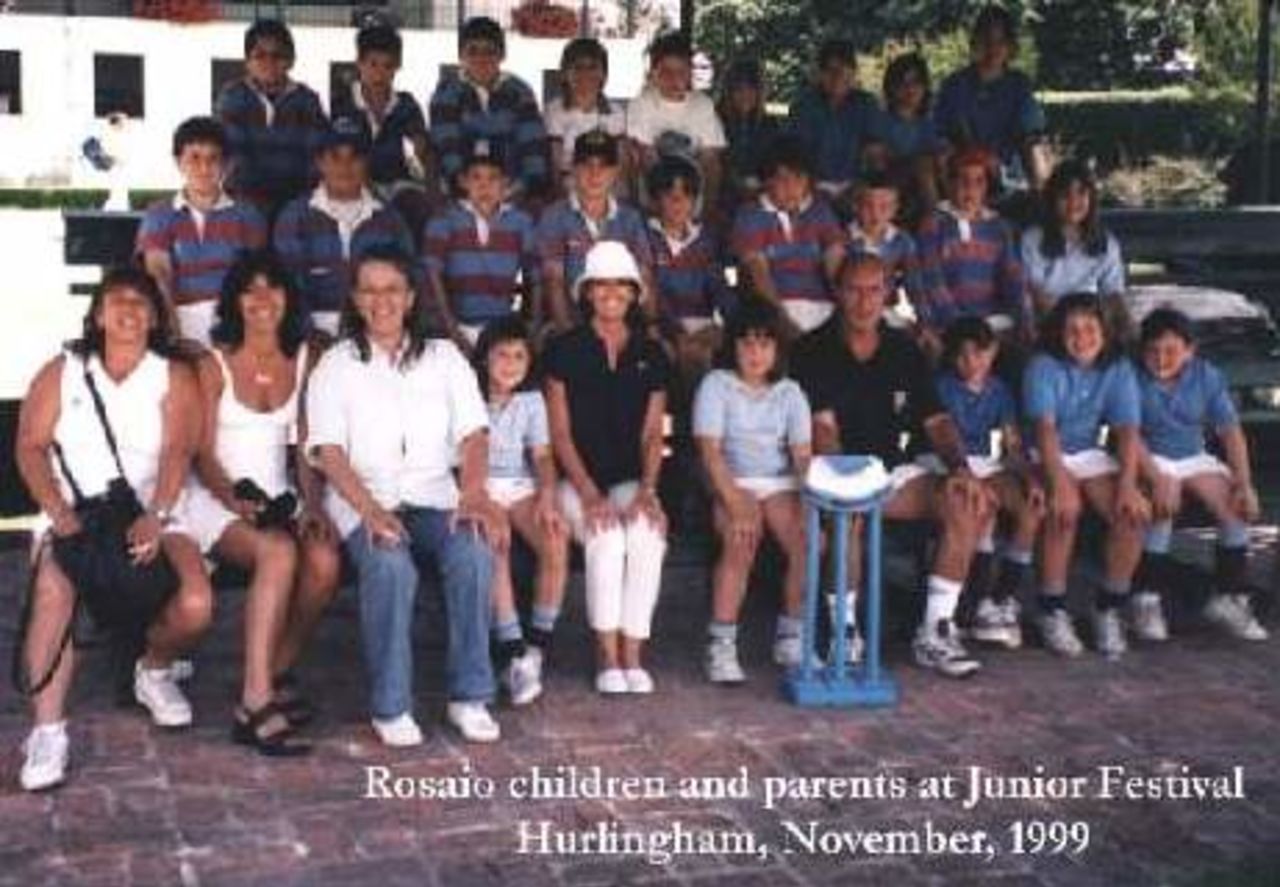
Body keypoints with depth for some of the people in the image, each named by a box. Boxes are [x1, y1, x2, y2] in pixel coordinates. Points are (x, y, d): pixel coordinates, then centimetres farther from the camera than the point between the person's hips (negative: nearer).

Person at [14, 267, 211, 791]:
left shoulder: (174, 378, 10)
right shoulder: (61, 373, 13)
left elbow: (177, 453, -5)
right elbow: (30, 447, 4)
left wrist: (155, 517, -23)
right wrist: (58, 510, -14)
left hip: (152, 518, 0)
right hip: (73, 518, 0)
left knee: (195, 606, -25)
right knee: (54, 591, -33)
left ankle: (154, 670, 10)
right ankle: (47, 731, -31)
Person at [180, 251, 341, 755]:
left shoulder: (305, 359, 10)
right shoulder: (214, 365, 0)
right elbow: (203, 454, -3)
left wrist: (313, 504, -8)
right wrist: (232, 496, -22)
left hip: (279, 500, 4)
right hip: (218, 501, -4)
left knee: (325, 560, -28)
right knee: (278, 552, -35)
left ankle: (277, 672, -6)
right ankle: (256, 702, -36)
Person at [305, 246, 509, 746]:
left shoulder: (443, 357, 15)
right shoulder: (335, 366, 8)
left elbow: (472, 433, 5)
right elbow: (329, 451, -4)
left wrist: (474, 492, -16)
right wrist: (369, 510, -22)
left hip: (435, 497, 2)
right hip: (363, 499, -2)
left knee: (475, 551, -31)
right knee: (390, 564, -35)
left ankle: (470, 697, -19)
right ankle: (391, 707, -22)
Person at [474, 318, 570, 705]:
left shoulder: (532, 399, 11)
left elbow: (542, 456, 6)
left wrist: (547, 496, -13)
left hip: (521, 487, 3)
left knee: (557, 542, -27)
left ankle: (537, 648, -17)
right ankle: (513, 653, -33)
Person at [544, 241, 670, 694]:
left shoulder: (651, 355, 11)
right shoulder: (564, 350, 3)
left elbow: (652, 435, 8)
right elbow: (560, 432, -2)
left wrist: (647, 491, -9)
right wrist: (589, 494, -14)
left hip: (630, 480, 2)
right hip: (577, 480, -2)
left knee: (649, 534, -29)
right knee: (607, 538, -31)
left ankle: (632, 654, -20)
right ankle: (607, 657, -20)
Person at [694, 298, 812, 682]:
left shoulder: (789, 392, 12)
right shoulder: (716, 385, 1)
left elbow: (803, 454, 3)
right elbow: (710, 451, -9)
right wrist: (735, 505, -22)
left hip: (780, 484, 3)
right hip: (732, 483, -3)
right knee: (741, 543, -33)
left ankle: (790, 637, -6)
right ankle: (720, 646, -21)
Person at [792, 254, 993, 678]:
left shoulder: (905, 351, 10)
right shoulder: (814, 351, -5)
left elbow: (937, 420, 6)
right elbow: (822, 428, -15)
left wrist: (960, 467, -14)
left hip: (892, 469, 5)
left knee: (968, 506, -17)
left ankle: (935, 632, -12)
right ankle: (844, 629, -19)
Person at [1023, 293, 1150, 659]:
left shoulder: (1118, 369, -2)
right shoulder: (1044, 367, -15)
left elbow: (1127, 430, -9)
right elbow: (1045, 428, -26)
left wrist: (1128, 484, -23)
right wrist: (1059, 483, -38)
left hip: (1089, 456, 4)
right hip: (1044, 459, -4)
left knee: (1134, 513, -20)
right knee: (1066, 508, -33)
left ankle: (1109, 609, -3)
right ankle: (1053, 611, -18)